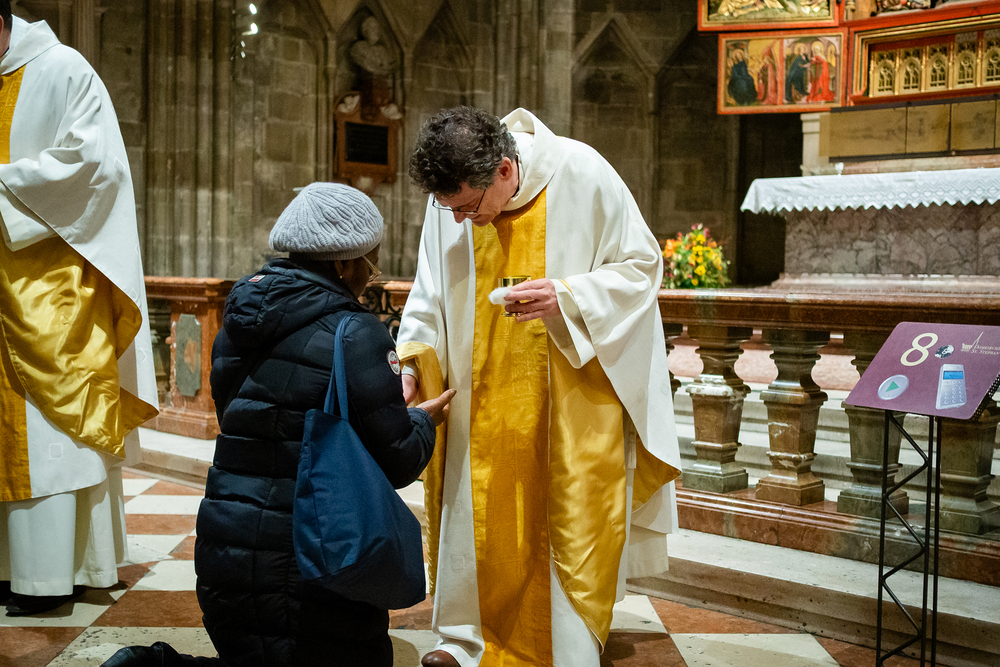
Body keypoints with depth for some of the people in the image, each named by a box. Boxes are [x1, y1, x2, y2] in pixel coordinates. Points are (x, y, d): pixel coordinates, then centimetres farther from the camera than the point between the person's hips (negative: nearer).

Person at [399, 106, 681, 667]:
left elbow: (642, 264, -9)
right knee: (478, 513, 9)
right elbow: (432, 296, 5)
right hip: (486, 397, 3)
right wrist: (413, 360, -11)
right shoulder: (450, 200, -5)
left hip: (576, 389, -3)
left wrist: (567, 297, -23)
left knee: (573, 519, 4)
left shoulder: (583, 177, -17)